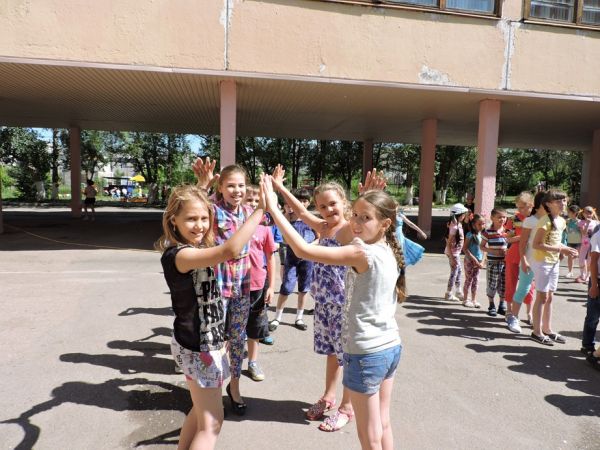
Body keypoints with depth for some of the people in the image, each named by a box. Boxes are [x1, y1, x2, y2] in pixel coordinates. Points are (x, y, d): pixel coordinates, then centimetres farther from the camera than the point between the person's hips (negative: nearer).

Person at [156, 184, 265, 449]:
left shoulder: (197, 247, 1)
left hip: (205, 341, 9)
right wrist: (262, 208, -38)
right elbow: (230, 250, -43)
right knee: (211, 423, 5)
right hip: (197, 347, -9)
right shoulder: (179, 254, -27)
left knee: (201, 412, 25)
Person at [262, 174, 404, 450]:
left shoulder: (362, 254, -23)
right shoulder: (389, 252, 2)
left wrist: (272, 208, -23)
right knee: (383, 426, 23)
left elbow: (303, 250, -27)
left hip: (366, 354, -8)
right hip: (391, 347, 8)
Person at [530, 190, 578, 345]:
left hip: (554, 262, 8)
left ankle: (547, 329, 25)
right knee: (542, 297, -1)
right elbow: (536, 245, -21)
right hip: (542, 262, -8)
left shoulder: (562, 221, 9)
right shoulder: (545, 221, -17)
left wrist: (565, 249, 0)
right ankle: (537, 332, 9)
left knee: (549, 297, 14)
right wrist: (560, 249, -22)